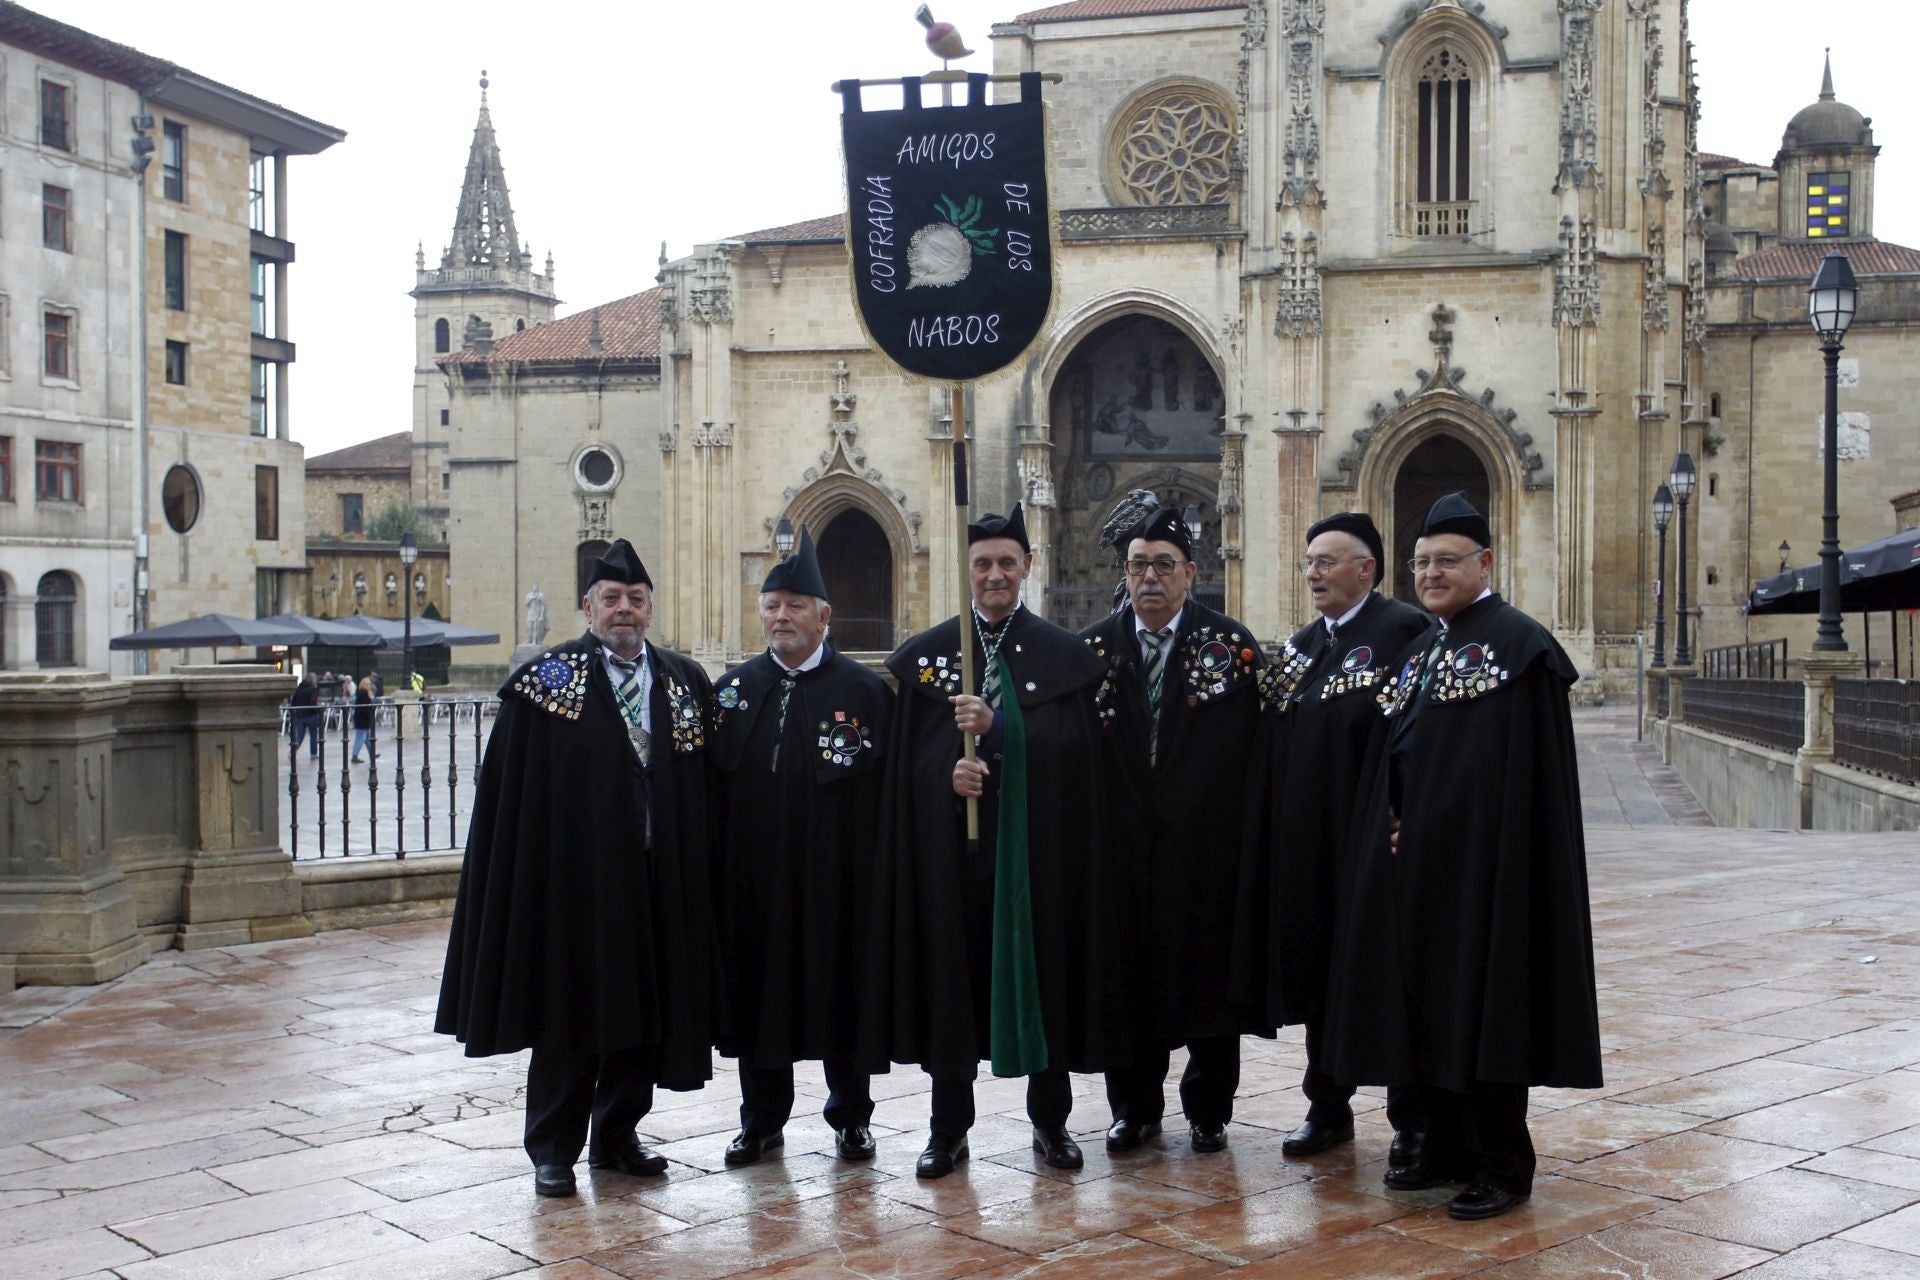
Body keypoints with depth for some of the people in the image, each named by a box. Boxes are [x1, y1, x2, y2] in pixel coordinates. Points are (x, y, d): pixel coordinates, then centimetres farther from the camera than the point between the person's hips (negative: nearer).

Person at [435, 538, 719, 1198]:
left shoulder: (685, 683, 8)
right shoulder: (547, 680, -3)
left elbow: (703, 789, 8)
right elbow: (511, 790, -6)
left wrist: (692, 867, 1)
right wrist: (526, 874, -12)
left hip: (657, 880, 4)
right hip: (574, 876, -4)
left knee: (647, 1009, 11)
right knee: (569, 1017, 4)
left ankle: (617, 1135, 27)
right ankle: (553, 1150, 17)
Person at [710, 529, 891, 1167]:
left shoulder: (864, 690, -2)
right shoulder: (732, 689, 7)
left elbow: (887, 790, -5)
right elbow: (710, 784, 6)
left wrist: (877, 872, -11)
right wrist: (715, 869, -1)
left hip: (837, 877, -2)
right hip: (754, 880, 3)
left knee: (841, 990, 7)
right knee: (759, 992, 10)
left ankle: (851, 1114, 24)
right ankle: (762, 1120, 24)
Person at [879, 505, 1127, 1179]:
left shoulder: (1067, 655, 4)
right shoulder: (923, 655, 7)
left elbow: (1075, 747, -7)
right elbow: (904, 758, 4)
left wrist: (997, 726, -21)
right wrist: (948, 771, -17)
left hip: (1039, 846, 0)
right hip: (953, 847, 1)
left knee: (1043, 972, 5)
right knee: (951, 974, 3)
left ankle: (1051, 1120, 20)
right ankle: (948, 1126, 16)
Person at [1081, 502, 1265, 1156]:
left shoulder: (1232, 643, -2)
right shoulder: (1094, 647, 3)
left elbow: (1257, 745, -5)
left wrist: (1249, 833, -10)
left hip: (1207, 846, -2)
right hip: (1125, 847, 2)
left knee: (1209, 974, 6)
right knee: (1130, 978, 9)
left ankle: (1208, 1108, 22)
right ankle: (1135, 1107, 23)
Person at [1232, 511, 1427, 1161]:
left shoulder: (1403, 631, -9)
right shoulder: (1302, 644, 14)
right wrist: (1276, 834, 7)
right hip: (1306, 844, 7)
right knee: (1319, 973, 12)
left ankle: (1412, 1116, 16)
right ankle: (1328, 1107, 24)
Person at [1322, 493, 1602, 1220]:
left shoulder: (1516, 643, -10)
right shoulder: (1422, 647, 15)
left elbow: (1523, 776, -16)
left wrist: (1422, 825, -16)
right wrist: (1396, 827, 4)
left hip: (1480, 861, -8)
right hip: (1415, 862, 8)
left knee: (1481, 999, -3)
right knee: (1424, 997, 11)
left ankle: (1501, 1166, 7)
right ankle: (1444, 1146, 23)